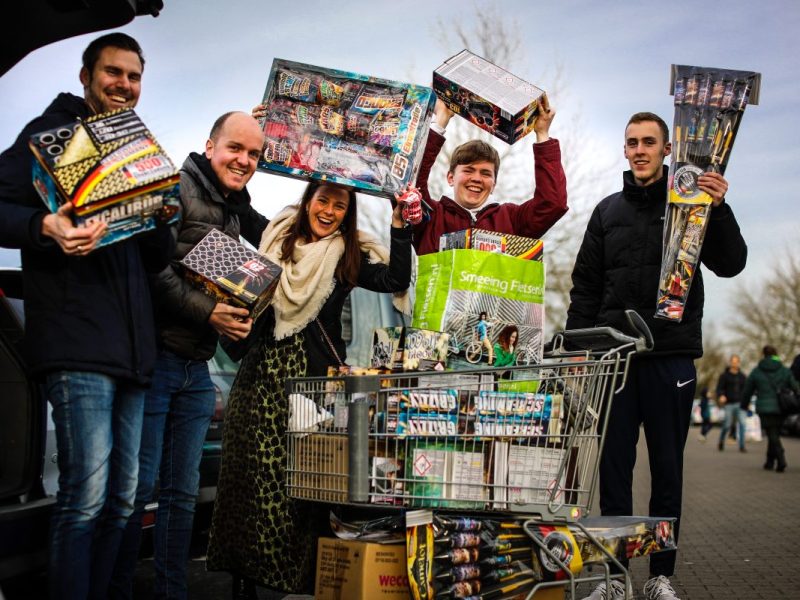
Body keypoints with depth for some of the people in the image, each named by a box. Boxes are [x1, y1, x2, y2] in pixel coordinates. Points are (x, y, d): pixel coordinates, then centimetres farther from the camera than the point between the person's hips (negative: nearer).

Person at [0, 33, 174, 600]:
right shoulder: (54, 133, 4)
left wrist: (161, 221, -1)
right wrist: (46, 226, -27)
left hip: (131, 349, 7)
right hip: (77, 342, -7)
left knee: (121, 501, 10)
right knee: (86, 497, -12)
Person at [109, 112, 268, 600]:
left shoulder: (238, 211, 16)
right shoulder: (177, 188, -7)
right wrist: (207, 312, -21)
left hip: (197, 368, 7)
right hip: (155, 355, -7)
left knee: (183, 491, 11)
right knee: (140, 484, -3)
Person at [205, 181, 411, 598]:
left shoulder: (349, 257, 8)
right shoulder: (276, 240, 12)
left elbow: (396, 280, -7)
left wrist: (398, 226, -13)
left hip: (316, 374, -1)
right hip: (264, 371, 2)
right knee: (253, 467, 0)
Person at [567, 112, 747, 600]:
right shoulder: (608, 211, 12)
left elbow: (731, 264, -6)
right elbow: (585, 286, 11)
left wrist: (720, 210, -22)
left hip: (672, 357, -2)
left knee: (668, 471, 7)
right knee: (614, 469, 5)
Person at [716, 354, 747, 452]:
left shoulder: (742, 376, 15)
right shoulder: (725, 376, 4)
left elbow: (746, 390, 22)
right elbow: (719, 388, -2)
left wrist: (747, 402, 16)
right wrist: (721, 396, -22)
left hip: (740, 404, 3)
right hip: (729, 404, -3)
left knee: (742, 424, -9)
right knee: (727, 425, -1)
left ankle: (742, 446, -7)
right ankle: (721, 442, 23)